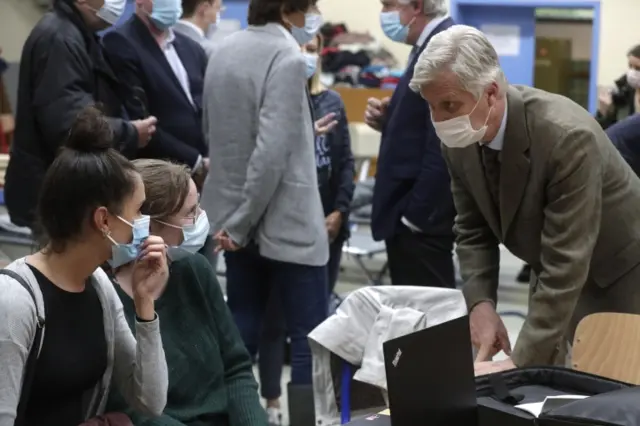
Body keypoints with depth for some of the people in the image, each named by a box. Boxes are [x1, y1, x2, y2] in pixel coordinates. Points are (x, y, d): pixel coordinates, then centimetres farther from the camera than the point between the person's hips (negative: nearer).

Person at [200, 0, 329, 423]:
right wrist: (242, 223, -15)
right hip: (286, 221, -8)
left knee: (241, 333, 14)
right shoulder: (287, 56, -16)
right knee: (311, 339, -2)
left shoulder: (224, 51, 7)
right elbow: (272, 152, -22)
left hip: (236, 216, 8)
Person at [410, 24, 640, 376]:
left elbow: (566, 264, -35)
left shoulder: (566, 137, -34)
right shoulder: (459, 140, -14)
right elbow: (473, 230, -1)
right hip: (555, 273, 6)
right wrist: (480, 303, -17)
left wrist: (522, 362, -37)